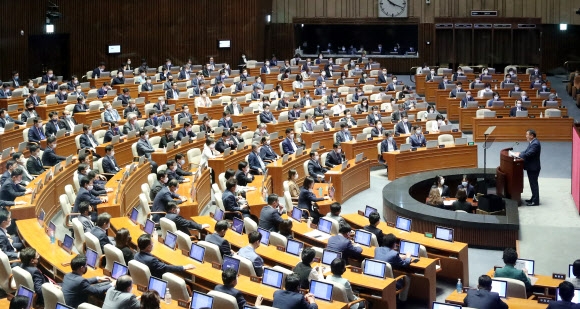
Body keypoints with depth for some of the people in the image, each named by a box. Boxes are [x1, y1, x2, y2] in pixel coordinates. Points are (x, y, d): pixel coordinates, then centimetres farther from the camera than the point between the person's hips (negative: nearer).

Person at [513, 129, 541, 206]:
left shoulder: (535, 144, -23)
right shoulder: (532, 142, 10)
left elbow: (529, 154, -28)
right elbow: (527, 151, 17)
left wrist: (519, 155, -17)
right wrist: (520, 153, 2)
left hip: (533, 168, -10)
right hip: (531, 167, 10)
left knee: (534, 184, -3)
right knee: (533, 184, 18)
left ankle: (535, 201, 4)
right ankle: (534, 199, 27)